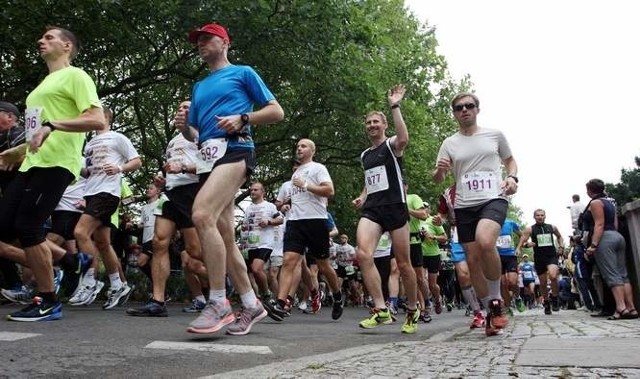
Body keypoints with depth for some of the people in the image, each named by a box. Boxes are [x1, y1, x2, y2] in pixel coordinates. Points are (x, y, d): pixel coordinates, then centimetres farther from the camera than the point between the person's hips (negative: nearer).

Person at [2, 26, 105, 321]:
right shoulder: (44, 84, 27)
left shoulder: (75, 76, 0)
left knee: (26, 228, -13)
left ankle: (49, 302, -1)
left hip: (55, 164, -9)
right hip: (32, 164, 9)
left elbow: (98, 121, -15)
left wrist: (52, 125, -23)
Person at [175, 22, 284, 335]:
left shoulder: (243, 73, 11)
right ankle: (251, 305, 13)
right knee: (223, 234, 2)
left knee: (202, 215, -28)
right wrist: (184, 126, 6)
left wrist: (243, 118, -10)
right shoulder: (199, 87, 29)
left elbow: (277, 112, 5)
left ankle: (219, 302, -21)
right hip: (208, 157, 8)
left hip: (234, 150, -8)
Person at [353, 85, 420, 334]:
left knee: (403, 263, 1)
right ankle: (381, 310, -18)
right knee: (363, 254, -21)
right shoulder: (364, 155, 21)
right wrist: (362, 197, 15)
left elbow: (404, 138, -23)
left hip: (395, 207, -5)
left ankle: (413, 311, 21)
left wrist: (395, 106, -22)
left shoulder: (392, 145, 3)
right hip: (371, 210, 5)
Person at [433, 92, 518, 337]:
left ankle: (496, 300, -9)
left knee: (485, 242, -31)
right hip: (464, 206, 3)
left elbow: (510, 161, 22)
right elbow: (437, 180, 11)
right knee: (472, 260, 2)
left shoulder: (494, 135, 9)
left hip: (493, 199, -3)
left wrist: (512, 177, 0)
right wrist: (440, 170, -13)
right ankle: (491, 311, 20)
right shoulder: (449, 144, 11)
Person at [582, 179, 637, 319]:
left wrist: (593, 245, -20)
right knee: (623, 274, 5)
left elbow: (599, 225, -15)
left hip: (604, 239, -9)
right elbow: (615, 223, 21)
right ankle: (631, 308, 2)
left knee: (612, 276, -13)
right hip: (618, 236, 9)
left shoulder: (595, 203, -6)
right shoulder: (609, 202, 21)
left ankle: (621, 308, -20)